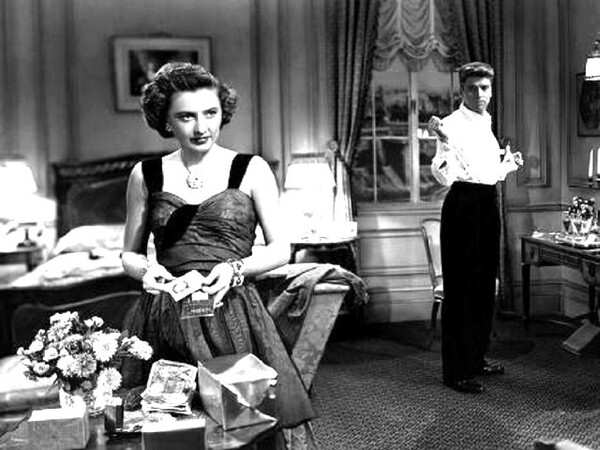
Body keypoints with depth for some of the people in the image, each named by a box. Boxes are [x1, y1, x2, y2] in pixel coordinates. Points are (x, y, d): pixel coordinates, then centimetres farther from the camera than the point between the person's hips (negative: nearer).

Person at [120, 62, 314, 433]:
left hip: (233, 314, -1)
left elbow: (281, 249, 5)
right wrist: (145, 269, -7)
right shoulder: (146, 175, 8)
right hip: (164, 319, 2)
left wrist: (234, 269, -12)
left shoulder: (252, 169, 3)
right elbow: (130, 254, 16)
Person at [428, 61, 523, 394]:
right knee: (460, 288, -5)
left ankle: (476, 357, 29)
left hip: (487, 204, 9)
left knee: (484, 285, 15)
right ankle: (456, 371, 2)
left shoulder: (486, 124, 16)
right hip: (463, 205, -9)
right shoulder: (453, 123, -10)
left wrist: (509, 164, 18)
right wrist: (443, 143, -36)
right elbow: (444, 176, -23)